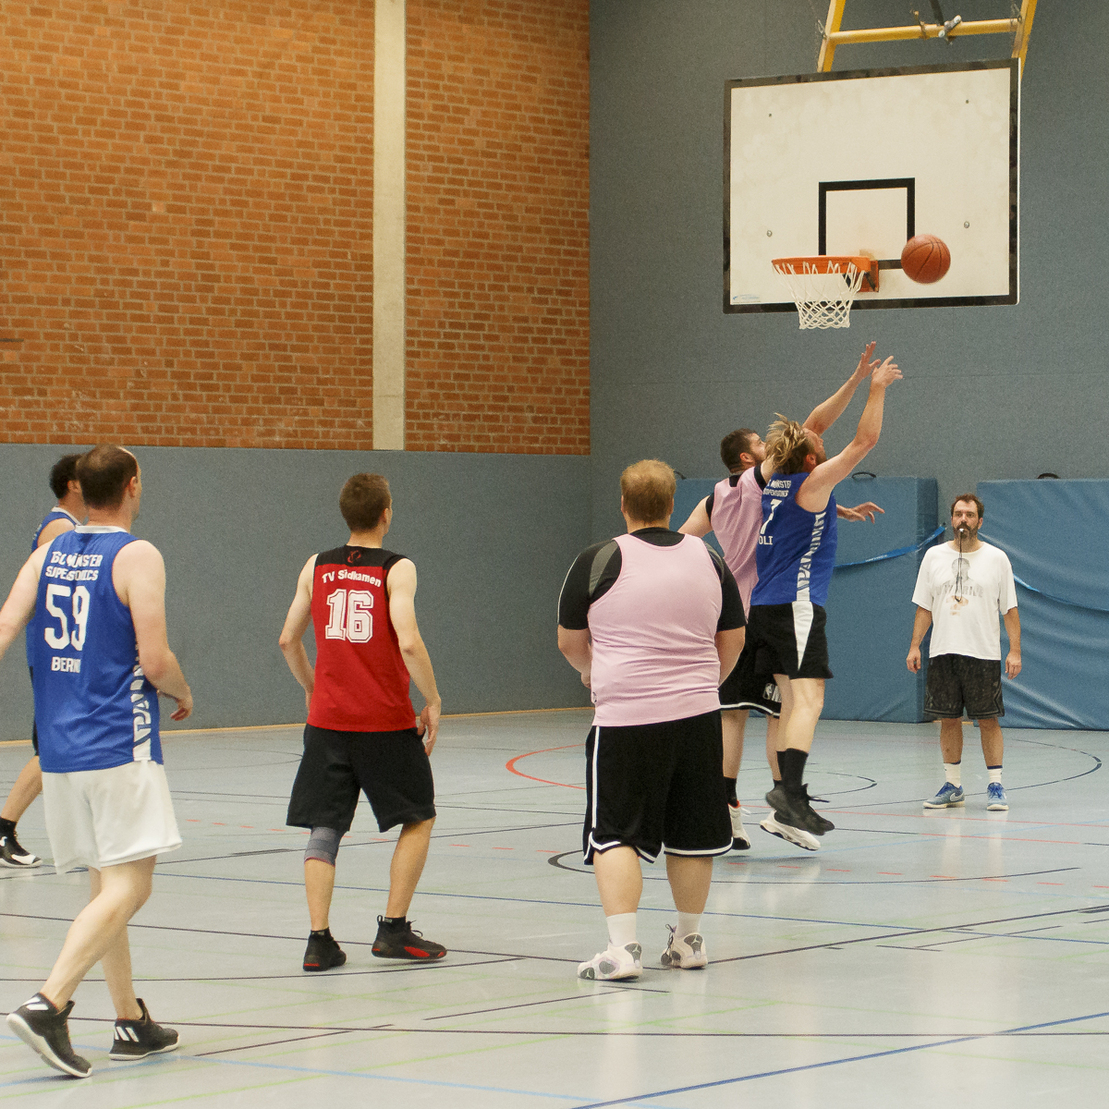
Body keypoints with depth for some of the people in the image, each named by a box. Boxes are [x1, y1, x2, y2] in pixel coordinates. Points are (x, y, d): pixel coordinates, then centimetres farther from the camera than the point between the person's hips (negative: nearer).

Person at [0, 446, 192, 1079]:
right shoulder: (137, 557, -8)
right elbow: (155, 662, -14)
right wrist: (184, 694, 6)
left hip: (59, 747, 7)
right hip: (118, 746, -7)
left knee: (109, 885, 15)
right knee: (128, 887, -8)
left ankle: (133, 1024, 20)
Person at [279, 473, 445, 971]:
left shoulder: (316, 567, 5)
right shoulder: (396, 569, -8)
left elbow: (288, 641, 8)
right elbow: (408, 643, -19)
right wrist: (433, 701, -7)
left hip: (327, 720, 4)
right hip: (386, 721, -4)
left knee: (324, 828, 7)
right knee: (419, 818, 14)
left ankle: (319, 939, -4)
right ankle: (393, 928, 10)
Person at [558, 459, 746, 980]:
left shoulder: (597, 562, -5)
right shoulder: (709, 560, 7)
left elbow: (570, 643, 5)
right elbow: (733, 641, 16)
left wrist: (595, 674, 27)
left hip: (625, 719, -4)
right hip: (698, 715, 4)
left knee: (615, 835, 0)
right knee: (691, 835, 14)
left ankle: (622, 946, -11)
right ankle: (688, 940, 24)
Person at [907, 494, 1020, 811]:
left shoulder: (997, 558, 3)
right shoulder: (934, 556, 9)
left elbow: (1010, 609, 3)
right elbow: (924, 607, 11)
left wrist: (1015, 650, -4)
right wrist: (915, 646, 4)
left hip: (983, 654, -2)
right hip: (942, 653, 2)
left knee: (988, 720, -3)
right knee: (948, 720, 5)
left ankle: (995, 786, 2)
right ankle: (953, 786, 13)